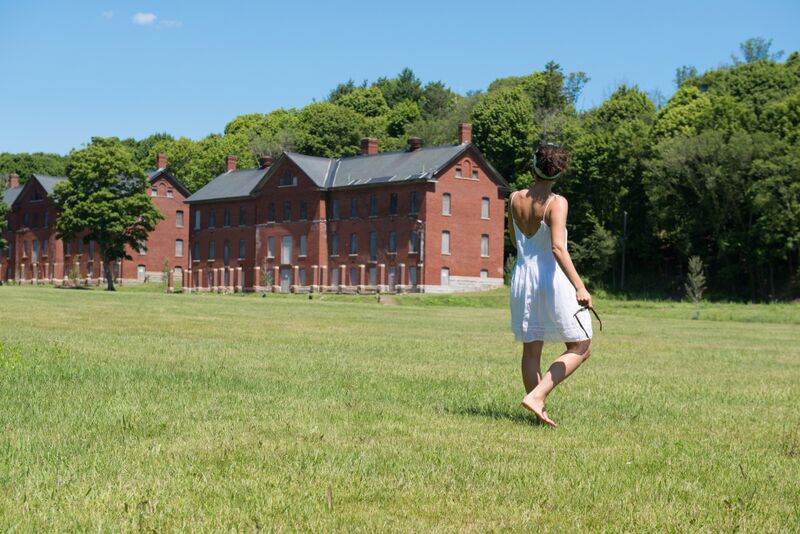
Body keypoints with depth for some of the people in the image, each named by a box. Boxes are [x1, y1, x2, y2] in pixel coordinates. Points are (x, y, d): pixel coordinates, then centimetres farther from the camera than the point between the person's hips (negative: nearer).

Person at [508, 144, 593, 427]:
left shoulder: (515, 199, 3)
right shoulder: (556, 202, -13)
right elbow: (558, 247, -24)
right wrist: (579, 286, -27)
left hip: (522, 277, 6)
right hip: (553, 279, -6)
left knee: (531, 350, 11)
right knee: (581, 347, 5)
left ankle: (540, 414, 13)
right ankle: (537, 395, -9)